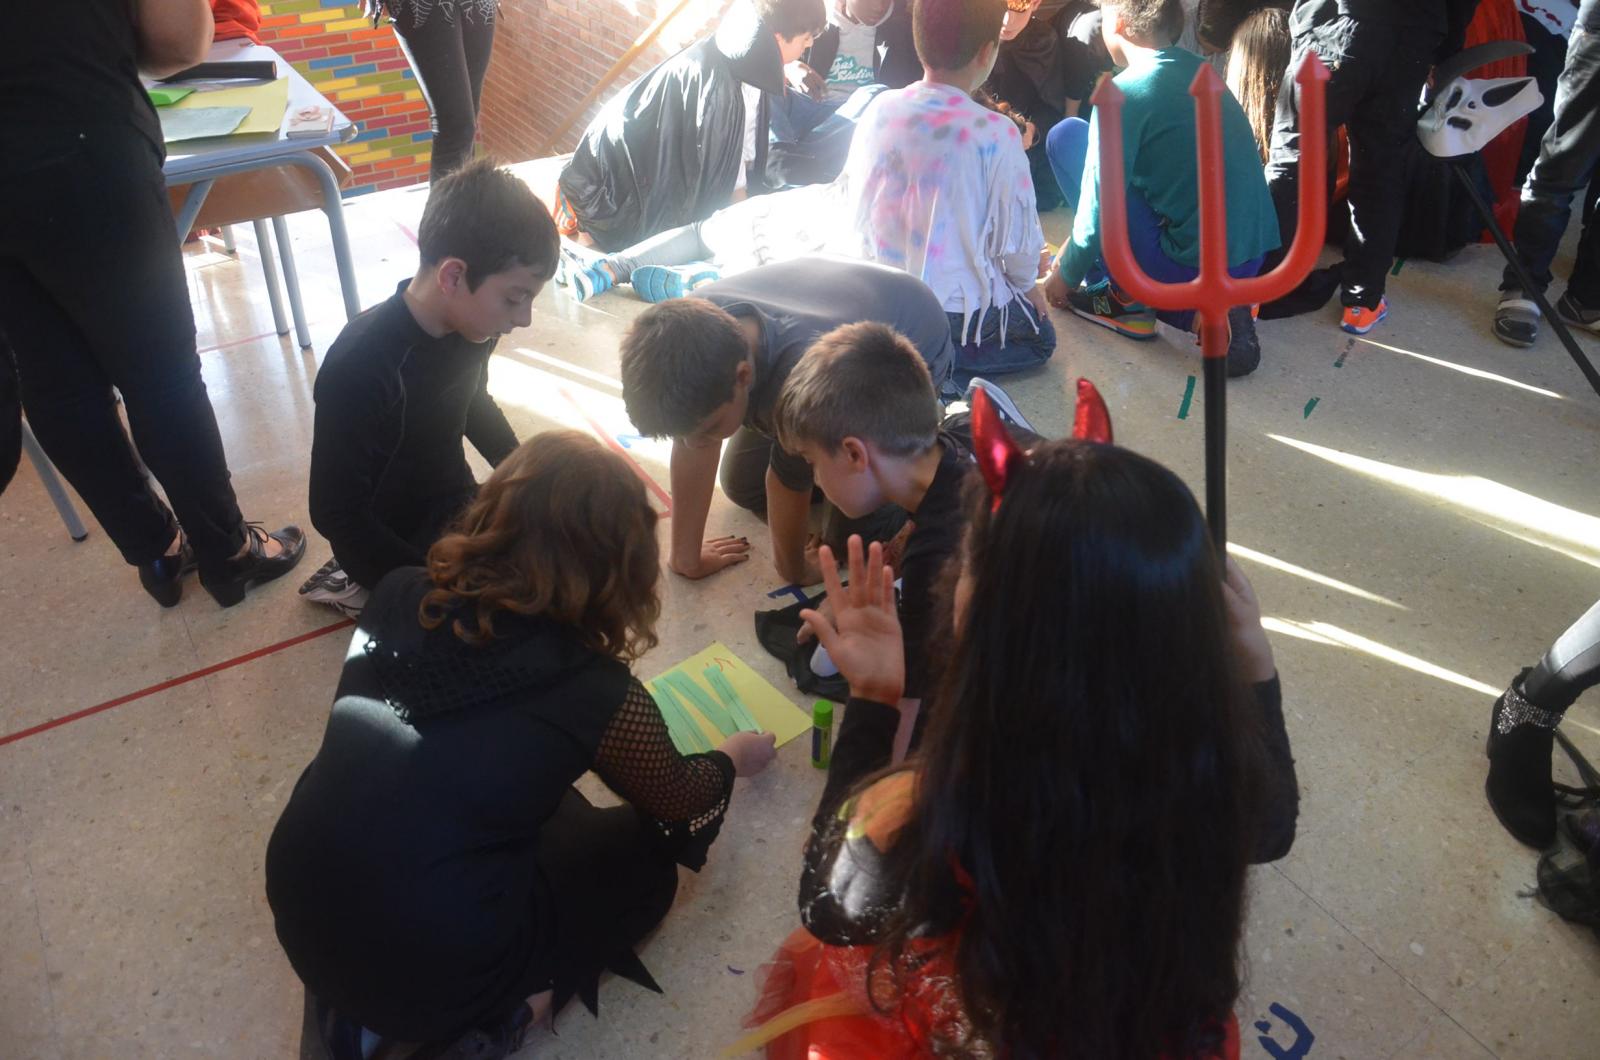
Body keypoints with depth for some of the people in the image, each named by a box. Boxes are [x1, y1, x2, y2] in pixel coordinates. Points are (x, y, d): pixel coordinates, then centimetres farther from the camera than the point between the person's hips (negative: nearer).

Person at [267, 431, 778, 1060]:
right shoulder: (595, 693, -19)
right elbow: (681, 805, 2)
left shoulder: (398, 596, -6)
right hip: (431, 972, -5)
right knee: (647, 859, 16)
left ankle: (367, 1002, 15)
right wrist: (732, 758, 24)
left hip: (301, 918, 5)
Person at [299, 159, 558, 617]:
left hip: (457, 506, 7)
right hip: (392, 543, -7)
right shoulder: (359, 368, -32)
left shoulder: (470, 322, -10)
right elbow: (337, 514, -24)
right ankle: (367, 589, 3)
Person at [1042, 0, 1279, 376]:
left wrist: (1066, 274, 7)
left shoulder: (1124, 93, -12)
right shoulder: (1199, 70, 12)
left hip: (1190, 266, -8)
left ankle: (1125, 300, 7)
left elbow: (1099, 210, -12)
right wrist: (1074, 246, 30)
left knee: (1067, 136, 2)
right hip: (1252, 258, 8)